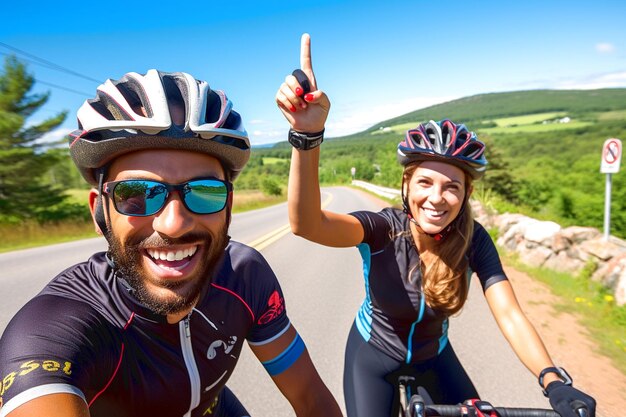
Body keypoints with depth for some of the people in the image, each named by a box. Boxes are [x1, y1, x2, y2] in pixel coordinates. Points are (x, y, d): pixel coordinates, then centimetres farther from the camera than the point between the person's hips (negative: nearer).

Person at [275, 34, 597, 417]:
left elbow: (510, 315, -24)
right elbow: (308, 224, -49)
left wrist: (554, 382, -42)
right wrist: (308, 135, -65)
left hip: (432, 355, 3)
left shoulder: (473, 239, -20)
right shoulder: (383, 228, -30)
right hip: (373, 357, -2)